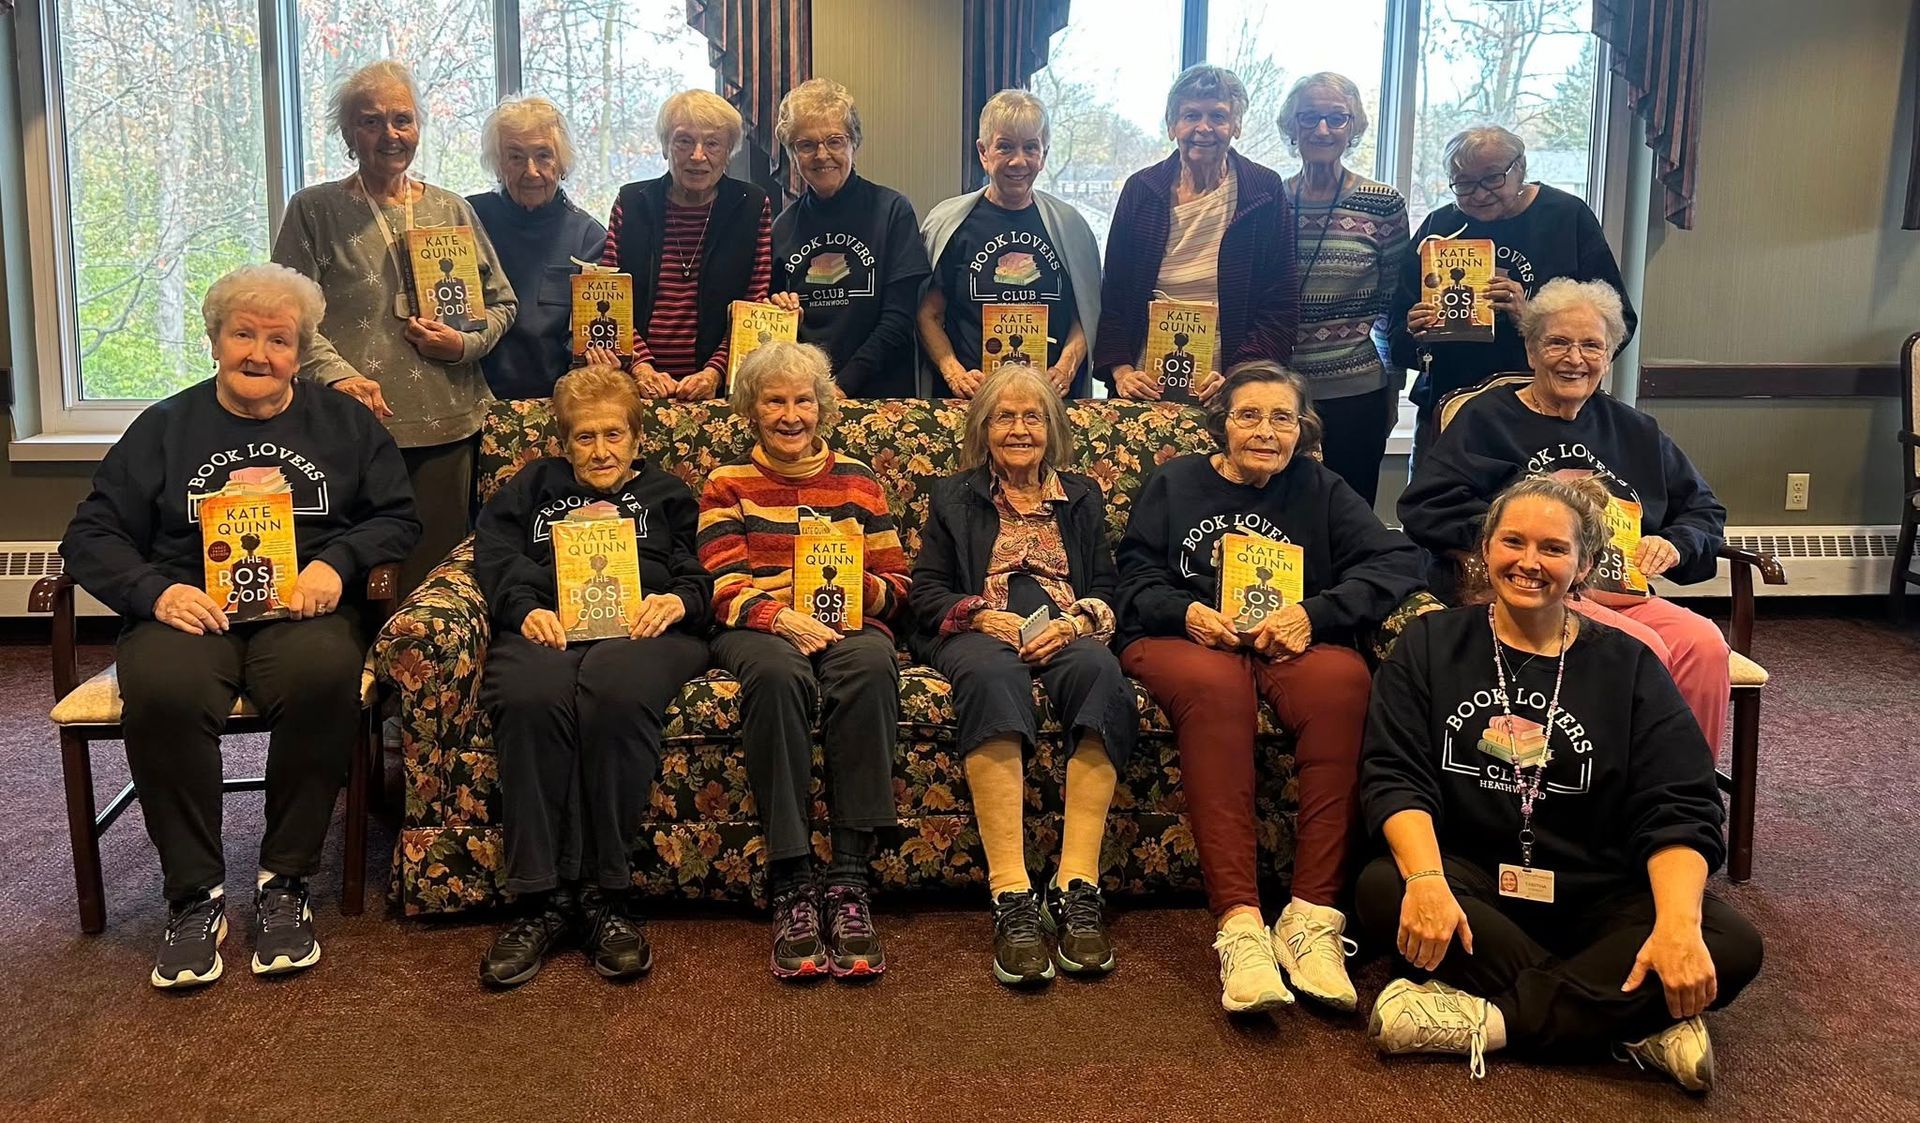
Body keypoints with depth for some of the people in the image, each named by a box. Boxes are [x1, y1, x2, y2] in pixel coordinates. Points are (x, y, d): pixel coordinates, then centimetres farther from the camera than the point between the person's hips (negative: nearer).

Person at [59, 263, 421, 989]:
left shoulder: (344, 423, 18)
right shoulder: (165, 427, 18)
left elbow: (397, 518, 12)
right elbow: (92, 534, 11)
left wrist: (337, 562, -8)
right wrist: (155, 591, -9)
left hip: (303, 607, 0)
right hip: (191, 609, 1)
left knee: (324, 675, -37)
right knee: (161, 689, -35)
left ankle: (285, 883, -20)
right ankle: (195, 893, -19)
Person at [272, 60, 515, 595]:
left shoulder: (451, 210, 14)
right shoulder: (314, 210, 5)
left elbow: (502, 302, 18)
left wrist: (464, 344, -2)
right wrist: (337, 373, -18)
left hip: (447, 426, 3)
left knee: (435, 570, 4)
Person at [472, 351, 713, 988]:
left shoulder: (668, 495, 33)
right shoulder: (535, 486, 35)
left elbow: (700, 572, 16)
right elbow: (495, 554, 15)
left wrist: (678, 601, -9)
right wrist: (526, 607, -6)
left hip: (641, 628, -1)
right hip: (544, 627, 1)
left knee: (616, 696, -39)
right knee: (528, 699, -38)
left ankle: (605, 895, -33)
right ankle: (541, 898, -35)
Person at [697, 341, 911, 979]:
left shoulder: (856, 480, 19)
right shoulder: (728, 485, 14)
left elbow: (897, 585, 13)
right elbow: (726, 590, 1)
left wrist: (863, 589, -11)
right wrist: (782, 617, -20)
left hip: (848, 622, 1)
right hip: (759, 628, -1)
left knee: (871, 663, -36)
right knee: (777, 670, -39)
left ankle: (850, 880, -37)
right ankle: (792, 884, -36)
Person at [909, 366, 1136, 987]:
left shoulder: (1082, 495, 28)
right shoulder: (953, 497, 24)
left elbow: (1109, 586, 15)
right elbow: (926, 590, 12)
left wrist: (1079, 621, -8)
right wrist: (982, 614, -8)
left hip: (1066, 631, 2)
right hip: (981, 631, -1)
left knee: (1100, 670, -37)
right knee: (991, 674, -40)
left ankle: (1077, 887, -43)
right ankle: (1012, 899, -50)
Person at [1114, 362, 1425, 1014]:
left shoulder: (1319, 489, 17)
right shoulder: (1174, 484, 18)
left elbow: (1397, 561, 3)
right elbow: (1135, 580, 10)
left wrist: (1314, 614, -12)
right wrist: (1186, 612, -12)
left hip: (1289, 642, 1)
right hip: (1184, 636, -1)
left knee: (1343, 679, -35)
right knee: (1215, 685, -39)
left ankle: (1312, 915, -36)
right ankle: (1239, 924, -45)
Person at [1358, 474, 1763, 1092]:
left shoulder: (1627, 665, 6)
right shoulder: (1431, 643, 6)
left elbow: (1679, 808, -5)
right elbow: (1394, 776, -6)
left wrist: (1678, 922, -24)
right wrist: (1426, 878, -26)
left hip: (1600, 895, 1)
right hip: (1471, 883, 0)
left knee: (1731, 944, -25)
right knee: (1382, 889, -32)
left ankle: (1491, 1020, -26)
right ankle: (1634, 1023, -26)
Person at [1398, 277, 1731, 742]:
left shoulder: (1635, 431, 24)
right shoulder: (1487, 419, 9)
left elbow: (1704, 510, 29)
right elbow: (1425, 508, -3)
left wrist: (1675, 544, 5)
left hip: (1622, 592, 5)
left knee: (1704, 644, -24)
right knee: (1643, 649, -29)